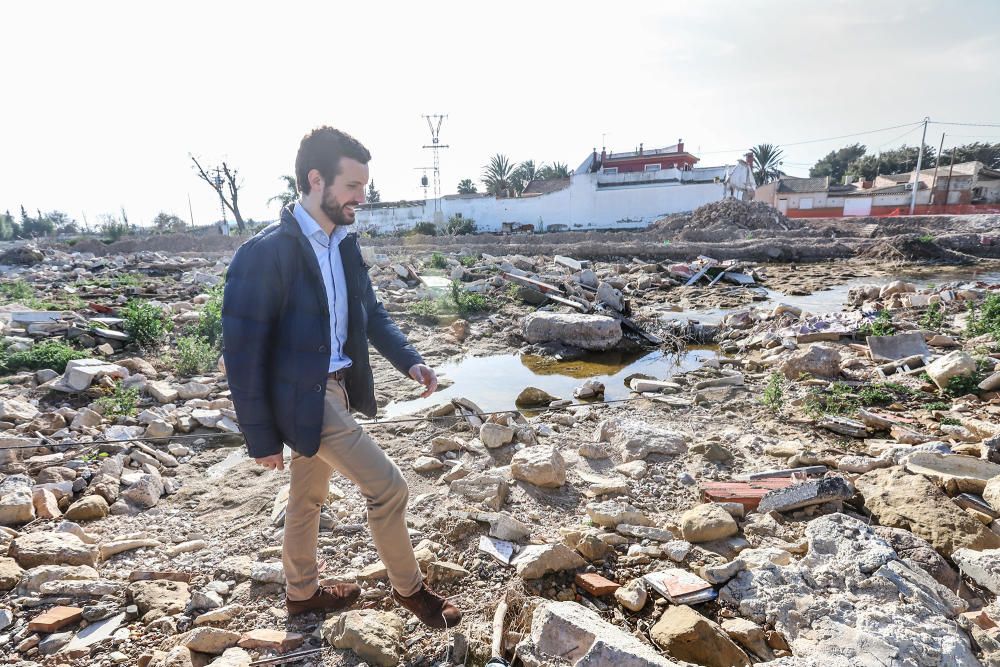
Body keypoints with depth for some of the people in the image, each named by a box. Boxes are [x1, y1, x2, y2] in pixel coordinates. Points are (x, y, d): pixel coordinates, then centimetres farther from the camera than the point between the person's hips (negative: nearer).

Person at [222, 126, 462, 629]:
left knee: (309, 494, 23)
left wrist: (408, 359, -5)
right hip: (301, 397, -8)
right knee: (388, 488, -4)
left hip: (336, 387, 8)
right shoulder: (263, 254, -20)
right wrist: (262, 437, -12)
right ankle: (409, 588, 21)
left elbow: (369, 312, 12)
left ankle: (301, 593, 45)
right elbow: (242, 354, -17)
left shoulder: (344, 243, 3)